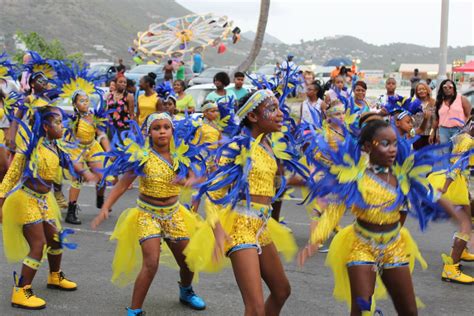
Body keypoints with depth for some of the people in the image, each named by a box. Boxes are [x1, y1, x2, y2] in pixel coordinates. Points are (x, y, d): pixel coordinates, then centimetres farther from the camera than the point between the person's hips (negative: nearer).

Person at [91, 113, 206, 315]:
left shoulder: (179, 154, -3)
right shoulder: (142, 156, -14)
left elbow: (193, 178, -5)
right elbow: (122, 185, -15)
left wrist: (187, 181, -29)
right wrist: (105, 209, -24)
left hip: (173, 214, 4)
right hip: (148, 214, -4)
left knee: (188, 261, 12)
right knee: (151, 263, -19)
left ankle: (186, 292, 44)